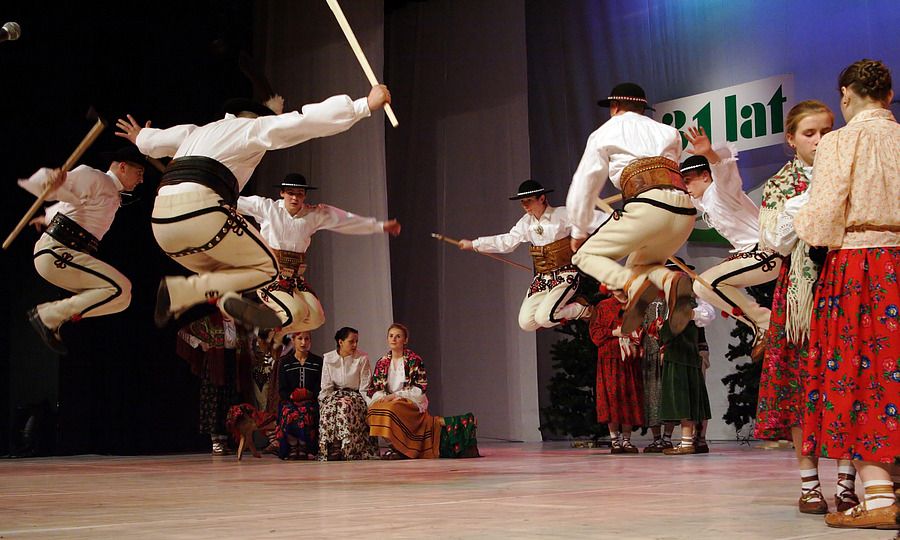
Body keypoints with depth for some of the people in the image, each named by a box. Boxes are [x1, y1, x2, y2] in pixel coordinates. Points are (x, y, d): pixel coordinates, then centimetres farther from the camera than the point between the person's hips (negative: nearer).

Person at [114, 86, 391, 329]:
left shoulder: (197, 131, 30)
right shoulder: (252, 127, 11)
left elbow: (152, 140, 46)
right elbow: (305, 120, 0)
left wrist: (140, 138, 71)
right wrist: (366, 105, 2)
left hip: (162, 220, 8)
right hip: (201, 212, -8)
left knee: (221, 275, 29)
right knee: (265, 268, 8)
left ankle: (228, 300, -7)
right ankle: (181, 291, -9)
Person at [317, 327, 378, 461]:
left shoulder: (362, 358, 0)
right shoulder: (328, 358, 5)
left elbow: (364, 389, -1)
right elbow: (326, 388, 4)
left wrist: (351, 399, -17)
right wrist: (337, 398, -13)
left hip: (355, 396, -2)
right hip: (334, 395, 2)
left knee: (346, 408, -36)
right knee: (328, 409, -32)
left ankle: (349, 451, -38)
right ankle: (331, 453, -34)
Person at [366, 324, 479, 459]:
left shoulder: (414, 360, -2)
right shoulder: (381, 363, 11)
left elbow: (421, 388, -8)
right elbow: (373, 389, 11)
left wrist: (396, 395, -16)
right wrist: (382, 396, -12)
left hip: (412, 401, -5)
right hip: (387, 401, 5)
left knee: (392, 409, -35)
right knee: (374, 411, -27)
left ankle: (397, 448, -19)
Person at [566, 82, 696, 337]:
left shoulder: (605, 133, 18)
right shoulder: (668, 132, 29)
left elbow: (584, 185, 18)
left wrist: (579, 233, 31)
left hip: (648, 209, -5)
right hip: (685, 211, 5)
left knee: (586, 255, 13)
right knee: (639, 266, 26)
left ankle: (634, 285, -18)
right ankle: (670, 280, -11)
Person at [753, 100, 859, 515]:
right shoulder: (780, 186, 7)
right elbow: (777, 242, -6)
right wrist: (809, 199, -10)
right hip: (801, 293, -1)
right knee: (801, 383, -3)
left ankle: (847, 481, 3)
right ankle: (809, 483, 3)